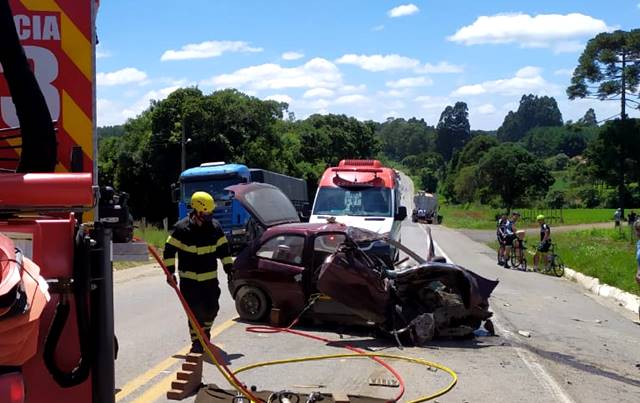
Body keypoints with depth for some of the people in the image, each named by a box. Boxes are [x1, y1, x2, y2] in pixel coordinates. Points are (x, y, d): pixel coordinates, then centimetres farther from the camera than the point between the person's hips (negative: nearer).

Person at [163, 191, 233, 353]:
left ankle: (205, 332, 35)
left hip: (210, 277, 4)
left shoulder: (215, 227, 2)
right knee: (195, 311, -6)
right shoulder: (182, 228, -11)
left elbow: (223, 249, 11)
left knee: (212, 308, 7)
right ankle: (196, 341, 6)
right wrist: (170, 271, -9)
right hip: (189, 278, -4)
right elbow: (169, 250, -6)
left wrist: (228, 268, 7)